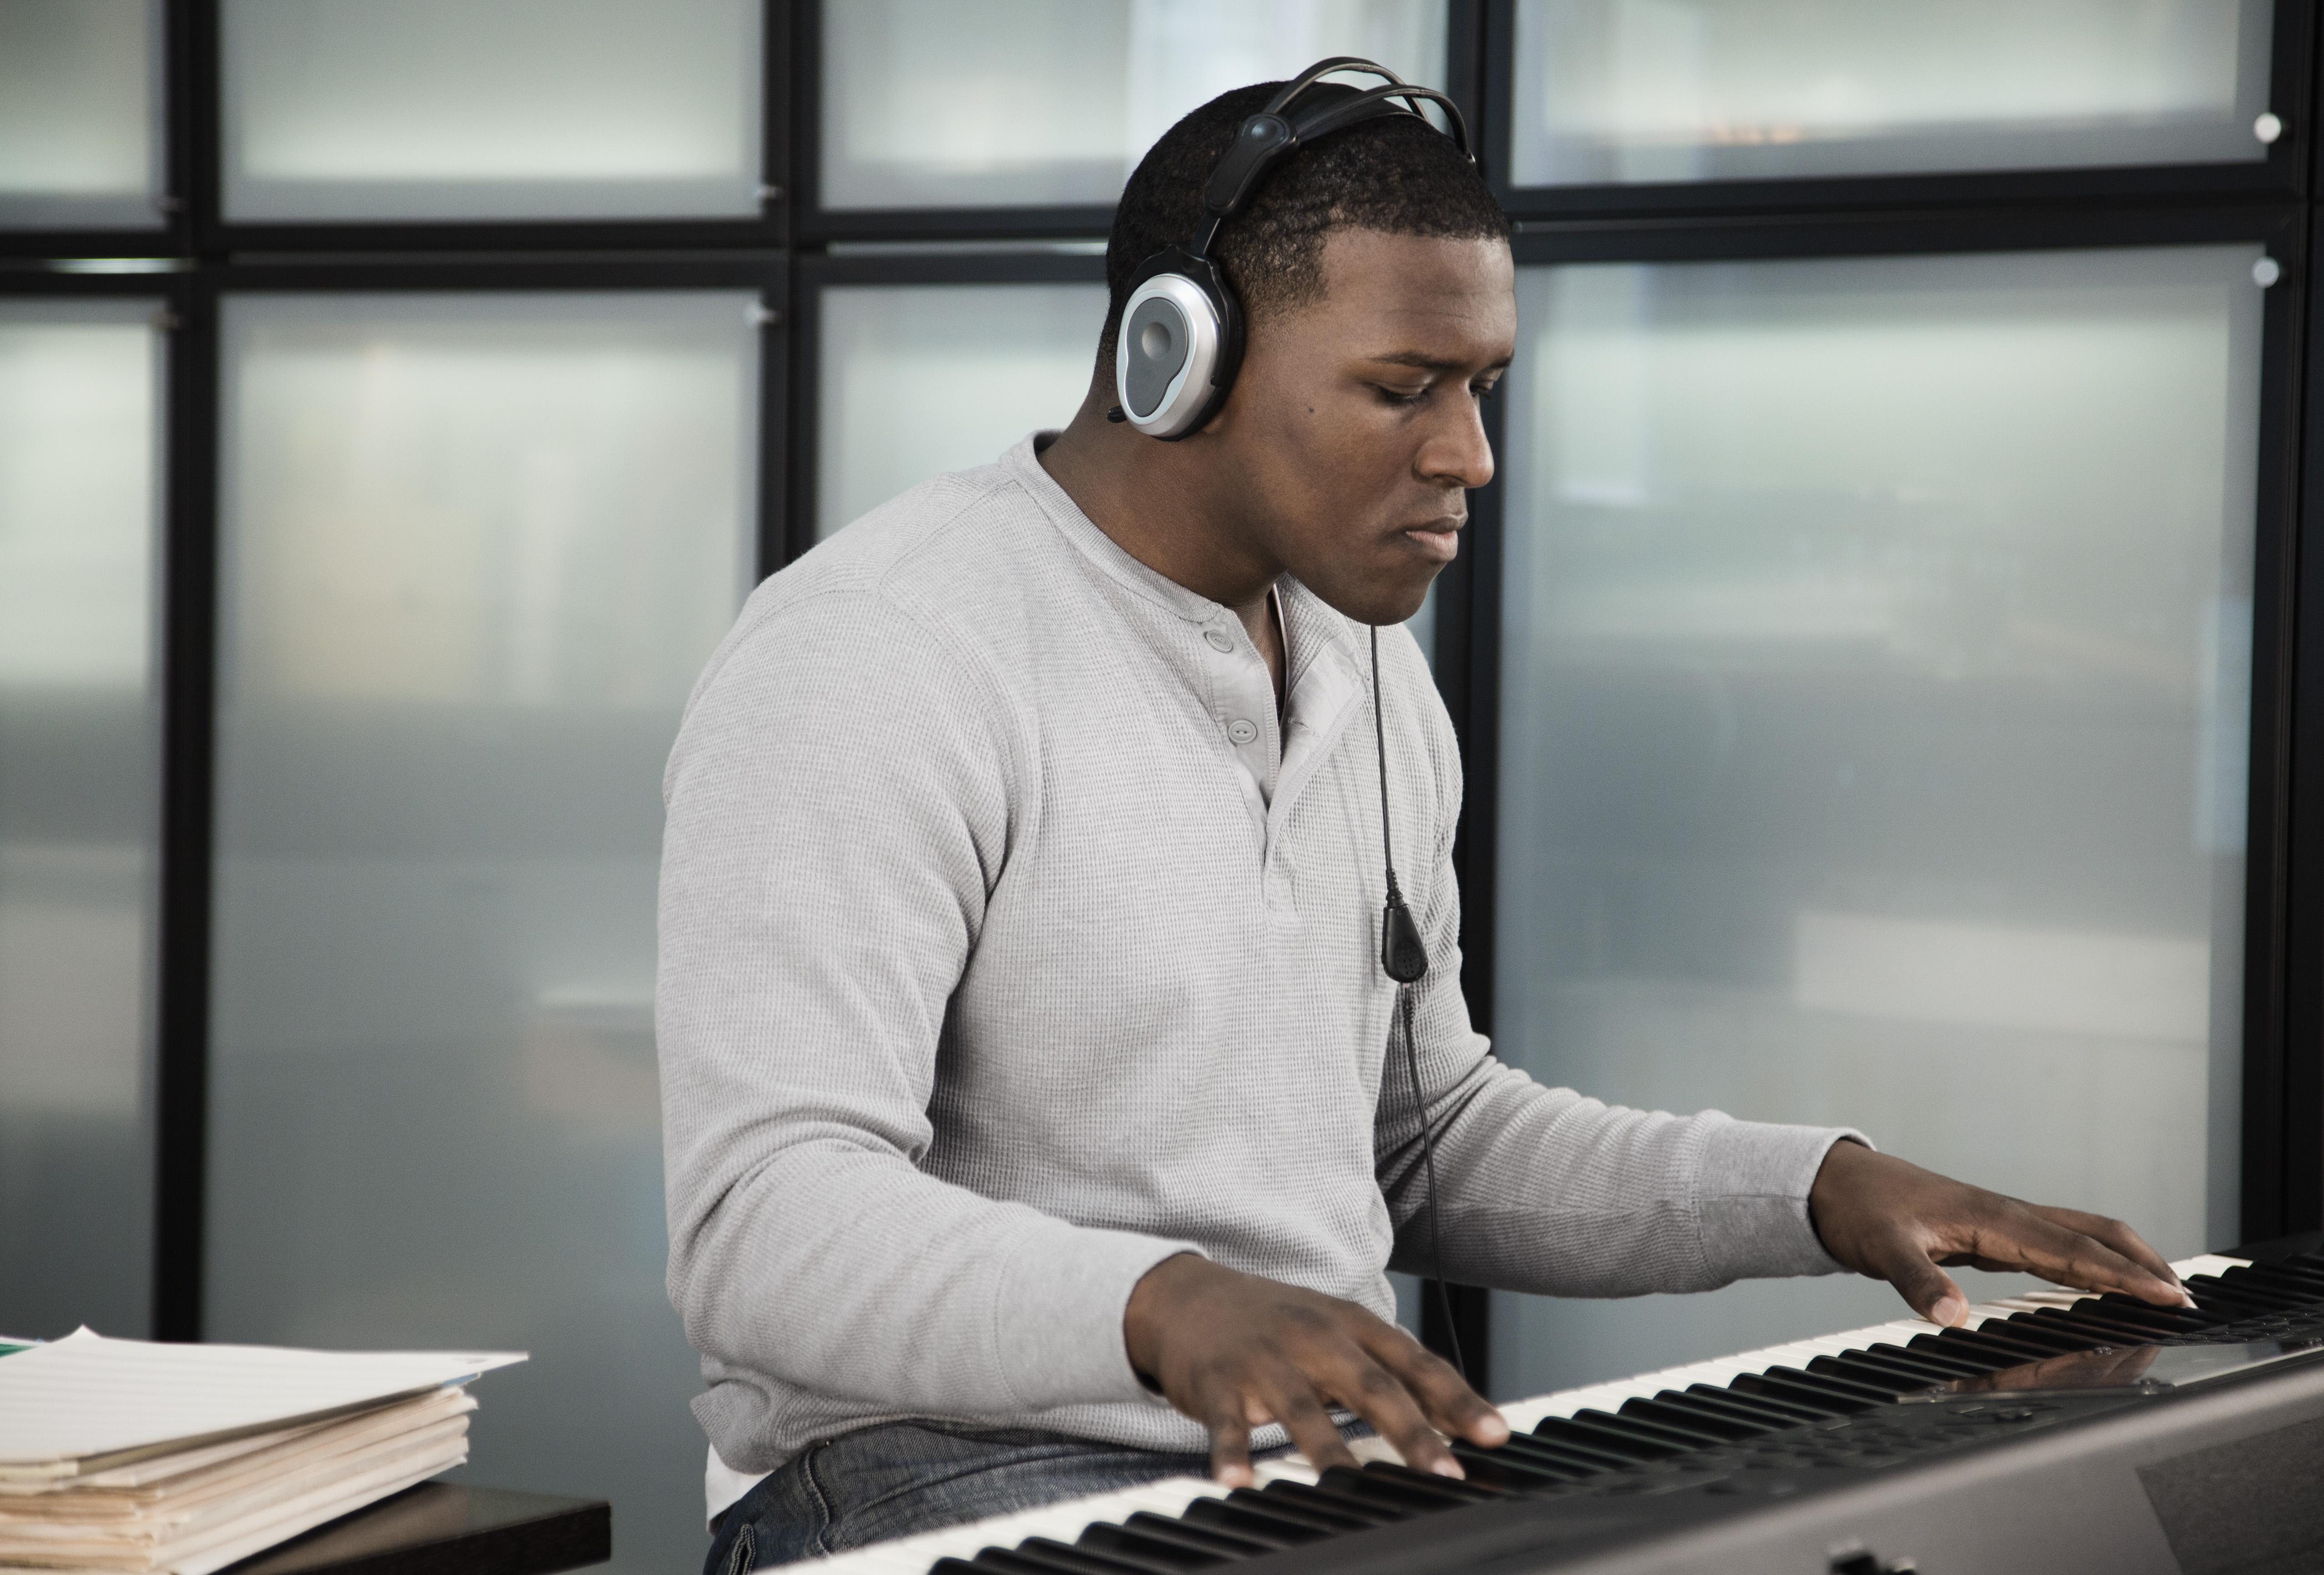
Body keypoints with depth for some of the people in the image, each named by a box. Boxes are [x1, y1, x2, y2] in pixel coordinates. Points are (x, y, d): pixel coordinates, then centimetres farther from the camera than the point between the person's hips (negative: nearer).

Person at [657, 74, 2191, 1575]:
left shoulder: (1366, 672, 13)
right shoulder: (875, 663, -15)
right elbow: (762, 1226, -24)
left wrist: (1822, 1193, 7)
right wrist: (1164, 1307, -41)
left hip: (1332, 1444, 8)